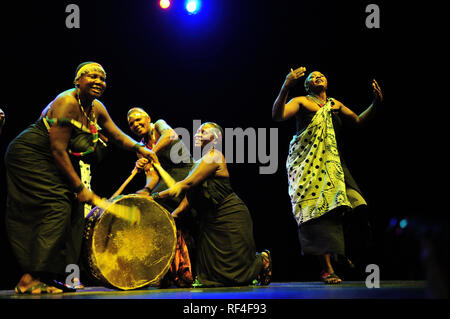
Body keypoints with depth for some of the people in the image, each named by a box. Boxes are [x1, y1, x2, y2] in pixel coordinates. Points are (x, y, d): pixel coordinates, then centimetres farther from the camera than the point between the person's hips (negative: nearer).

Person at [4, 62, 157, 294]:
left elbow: (117, 135, 13)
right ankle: (29, 279, -20)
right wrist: (79, 187, -23)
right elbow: (58, 149, -26)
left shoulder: (96, 108, 3)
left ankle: (47, 276, 6)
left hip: (57, 164, 9)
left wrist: (139, 148, -8)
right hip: (30, 157, -9)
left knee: (73, 211, 1)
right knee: (55, 208, -20)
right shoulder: (67, 102, -23)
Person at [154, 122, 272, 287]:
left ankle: (263, 259, 23)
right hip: (212, 220, 9)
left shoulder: (214, 156, -15)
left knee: (234, 267, -4)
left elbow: (188, 183, -20)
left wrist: (157, 195, -21)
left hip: (230, 217, -9)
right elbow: (190, 193, 10)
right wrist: (174, 214, -1)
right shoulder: (200, 162, 15)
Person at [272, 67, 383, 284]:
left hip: (332, 161, 5)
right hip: (307, 164, -4)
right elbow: (277, 115, -8)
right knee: (318, 209, -16)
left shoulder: (335, 105, 22)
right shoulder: (301, 102, 7)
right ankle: (326, 268, -19)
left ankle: (343, 255, 4)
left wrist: (375, 103, 10)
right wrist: (286, 87, -22)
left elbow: (358, 121, 26)